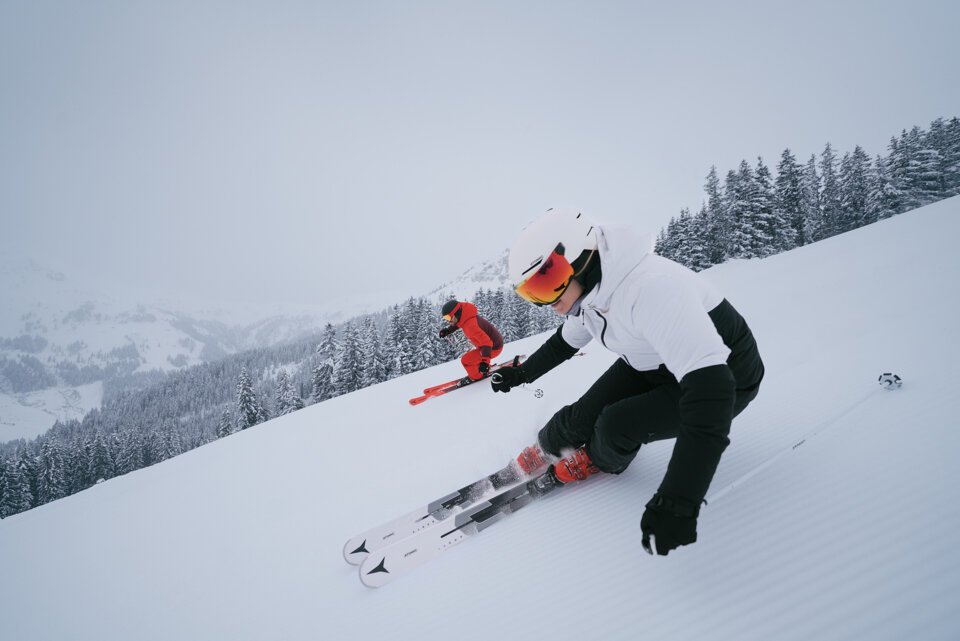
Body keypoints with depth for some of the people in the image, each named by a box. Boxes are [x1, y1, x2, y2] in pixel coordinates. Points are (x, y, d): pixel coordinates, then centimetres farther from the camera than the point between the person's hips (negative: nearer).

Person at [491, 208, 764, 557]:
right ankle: (538, 454, 27)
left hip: (723, 376, -6)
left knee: (616, 426, -22)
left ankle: (599, 461, 13)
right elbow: (566, 341, 10)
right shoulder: (589, 288, -13)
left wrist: (678, 502, -52)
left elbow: (710, 386, -47)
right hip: (652, 365, 7)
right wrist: (522, 374, 18)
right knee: (581, 418, -5)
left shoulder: (651, 288, -41)